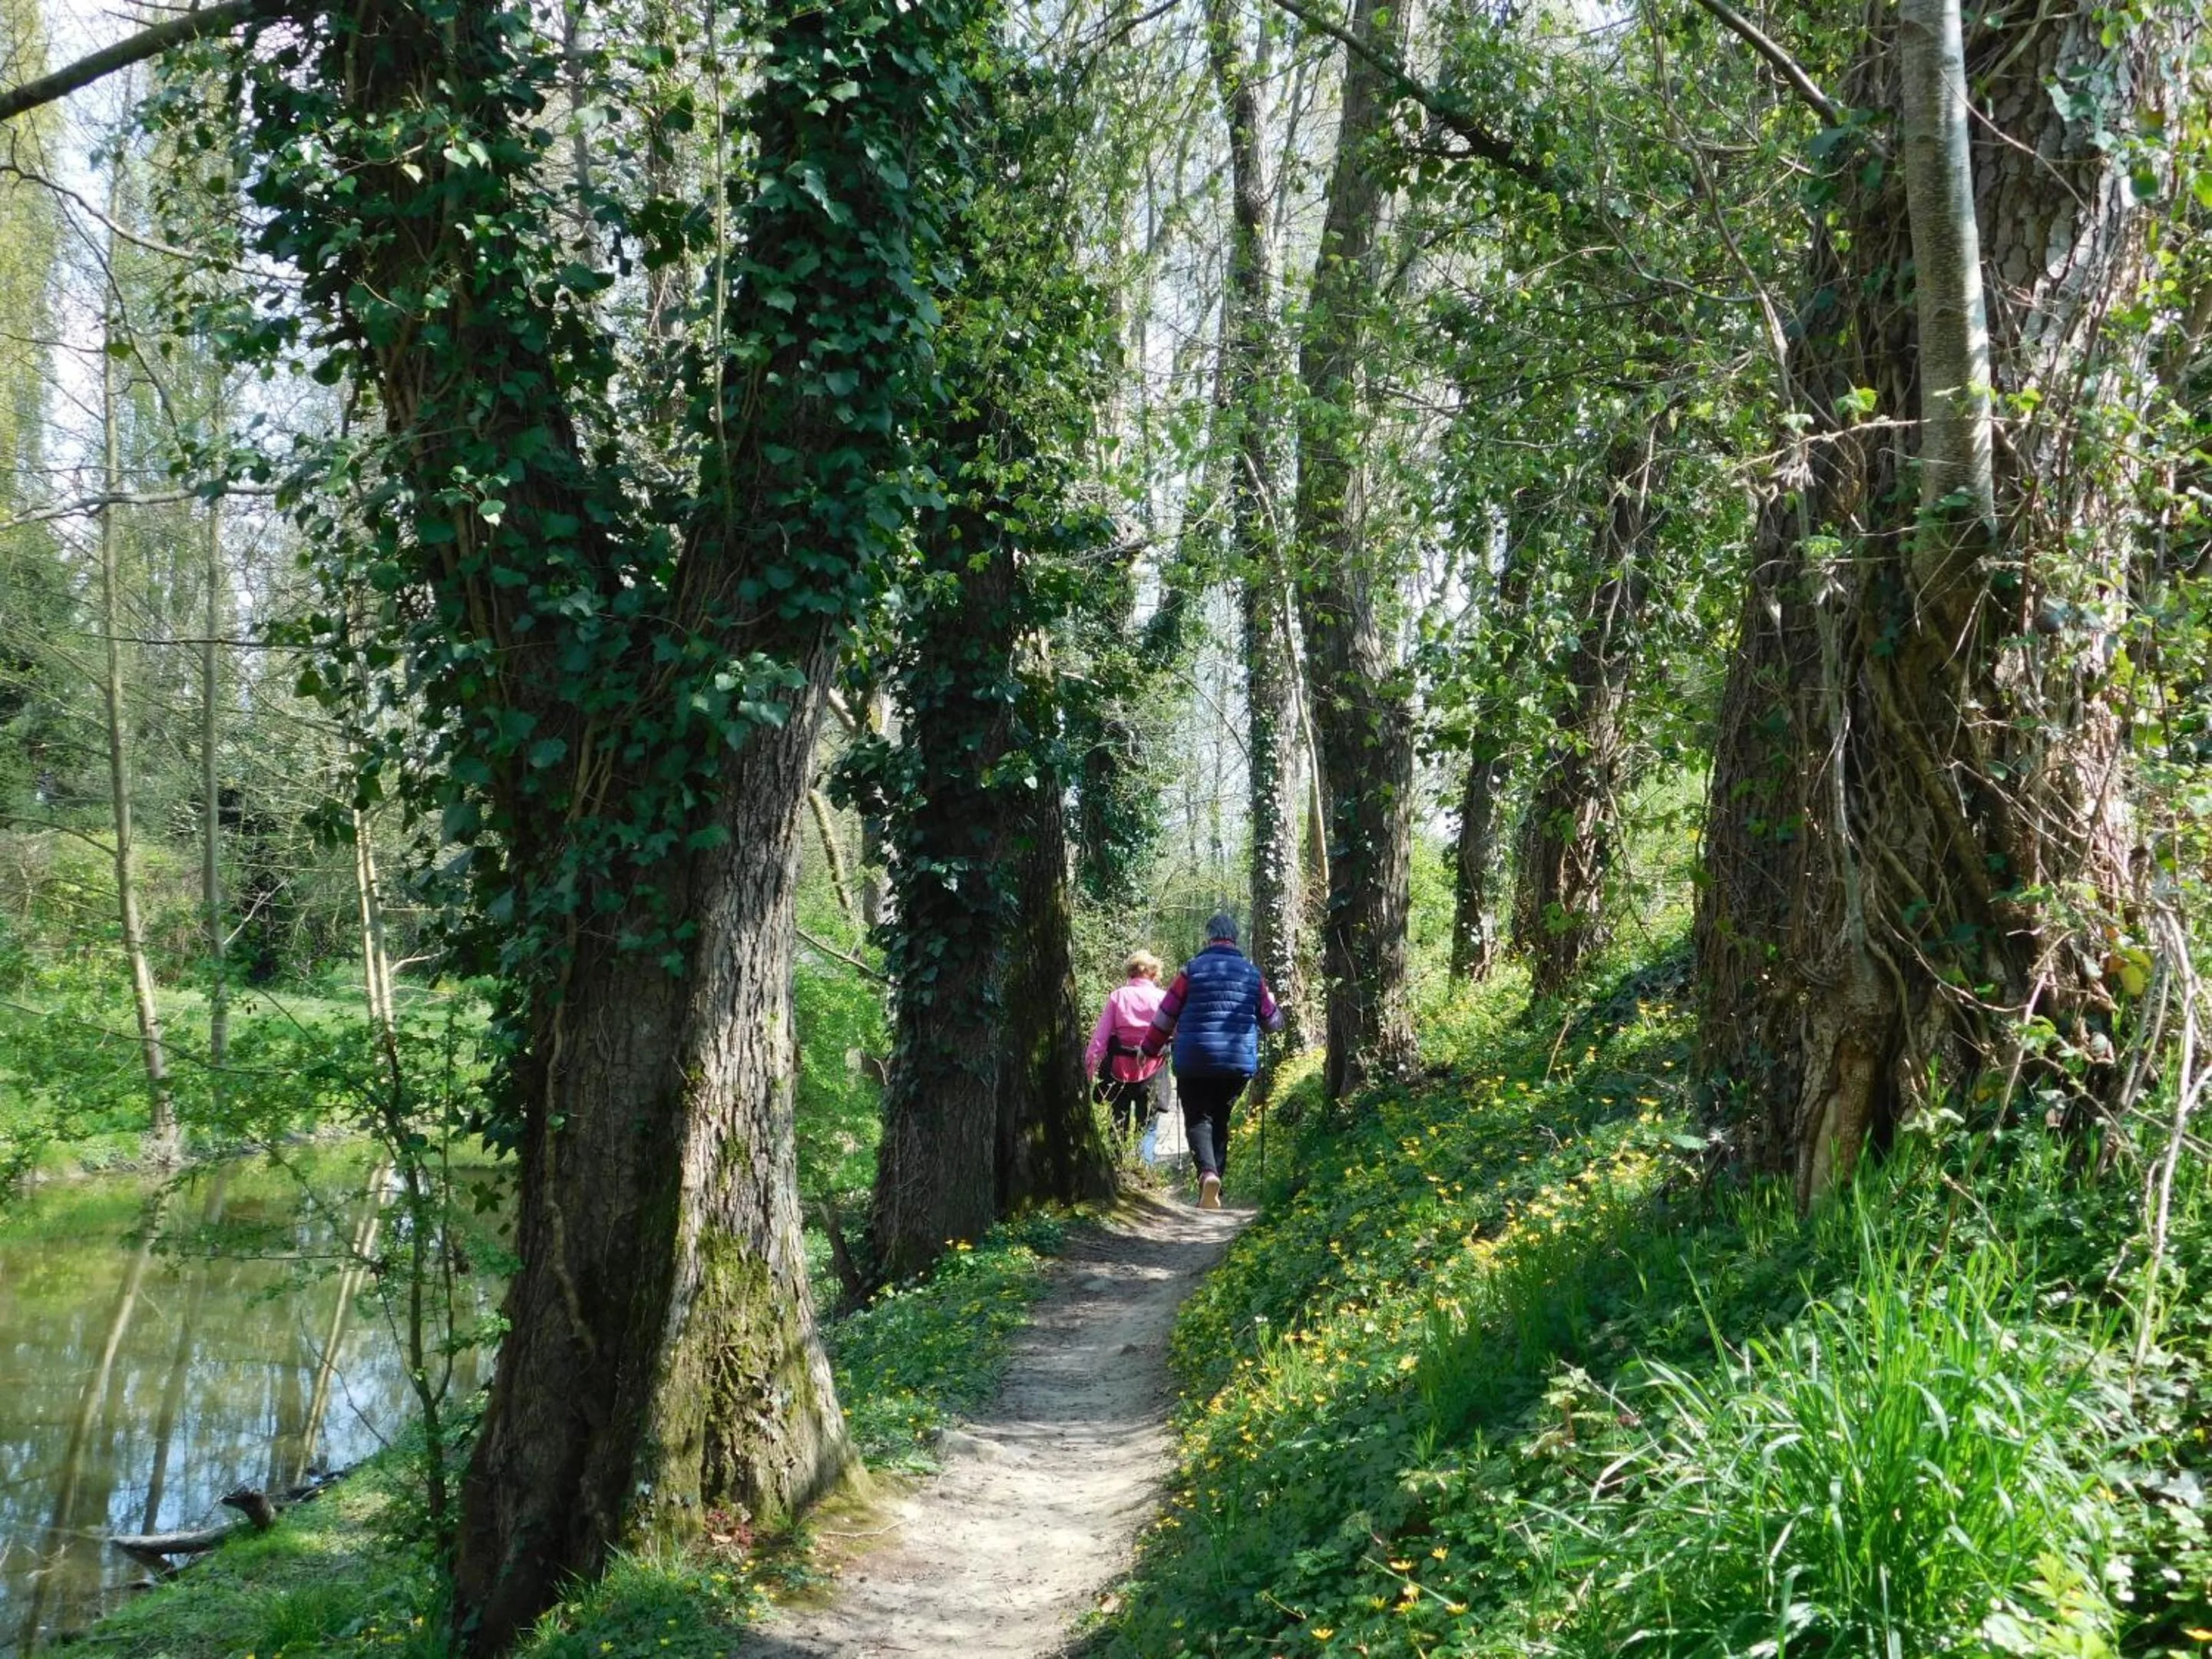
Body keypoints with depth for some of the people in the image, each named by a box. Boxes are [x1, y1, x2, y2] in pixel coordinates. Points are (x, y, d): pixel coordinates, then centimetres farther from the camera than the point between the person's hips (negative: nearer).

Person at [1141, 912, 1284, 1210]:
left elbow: (1166, 1015, 0)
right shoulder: (1252, 974, 5)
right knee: (1220, 1120, 15)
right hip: (1239, 1062, 3)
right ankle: (1214, 1193, 14)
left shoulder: (1193, 969, -3)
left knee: (1198, 1118, 2)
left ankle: (1208, 1174, -25)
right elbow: (1272, 1020, 16)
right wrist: (1272, 1001, 38)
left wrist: (1149, 1048, 14)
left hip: (1195, 1061, -3)